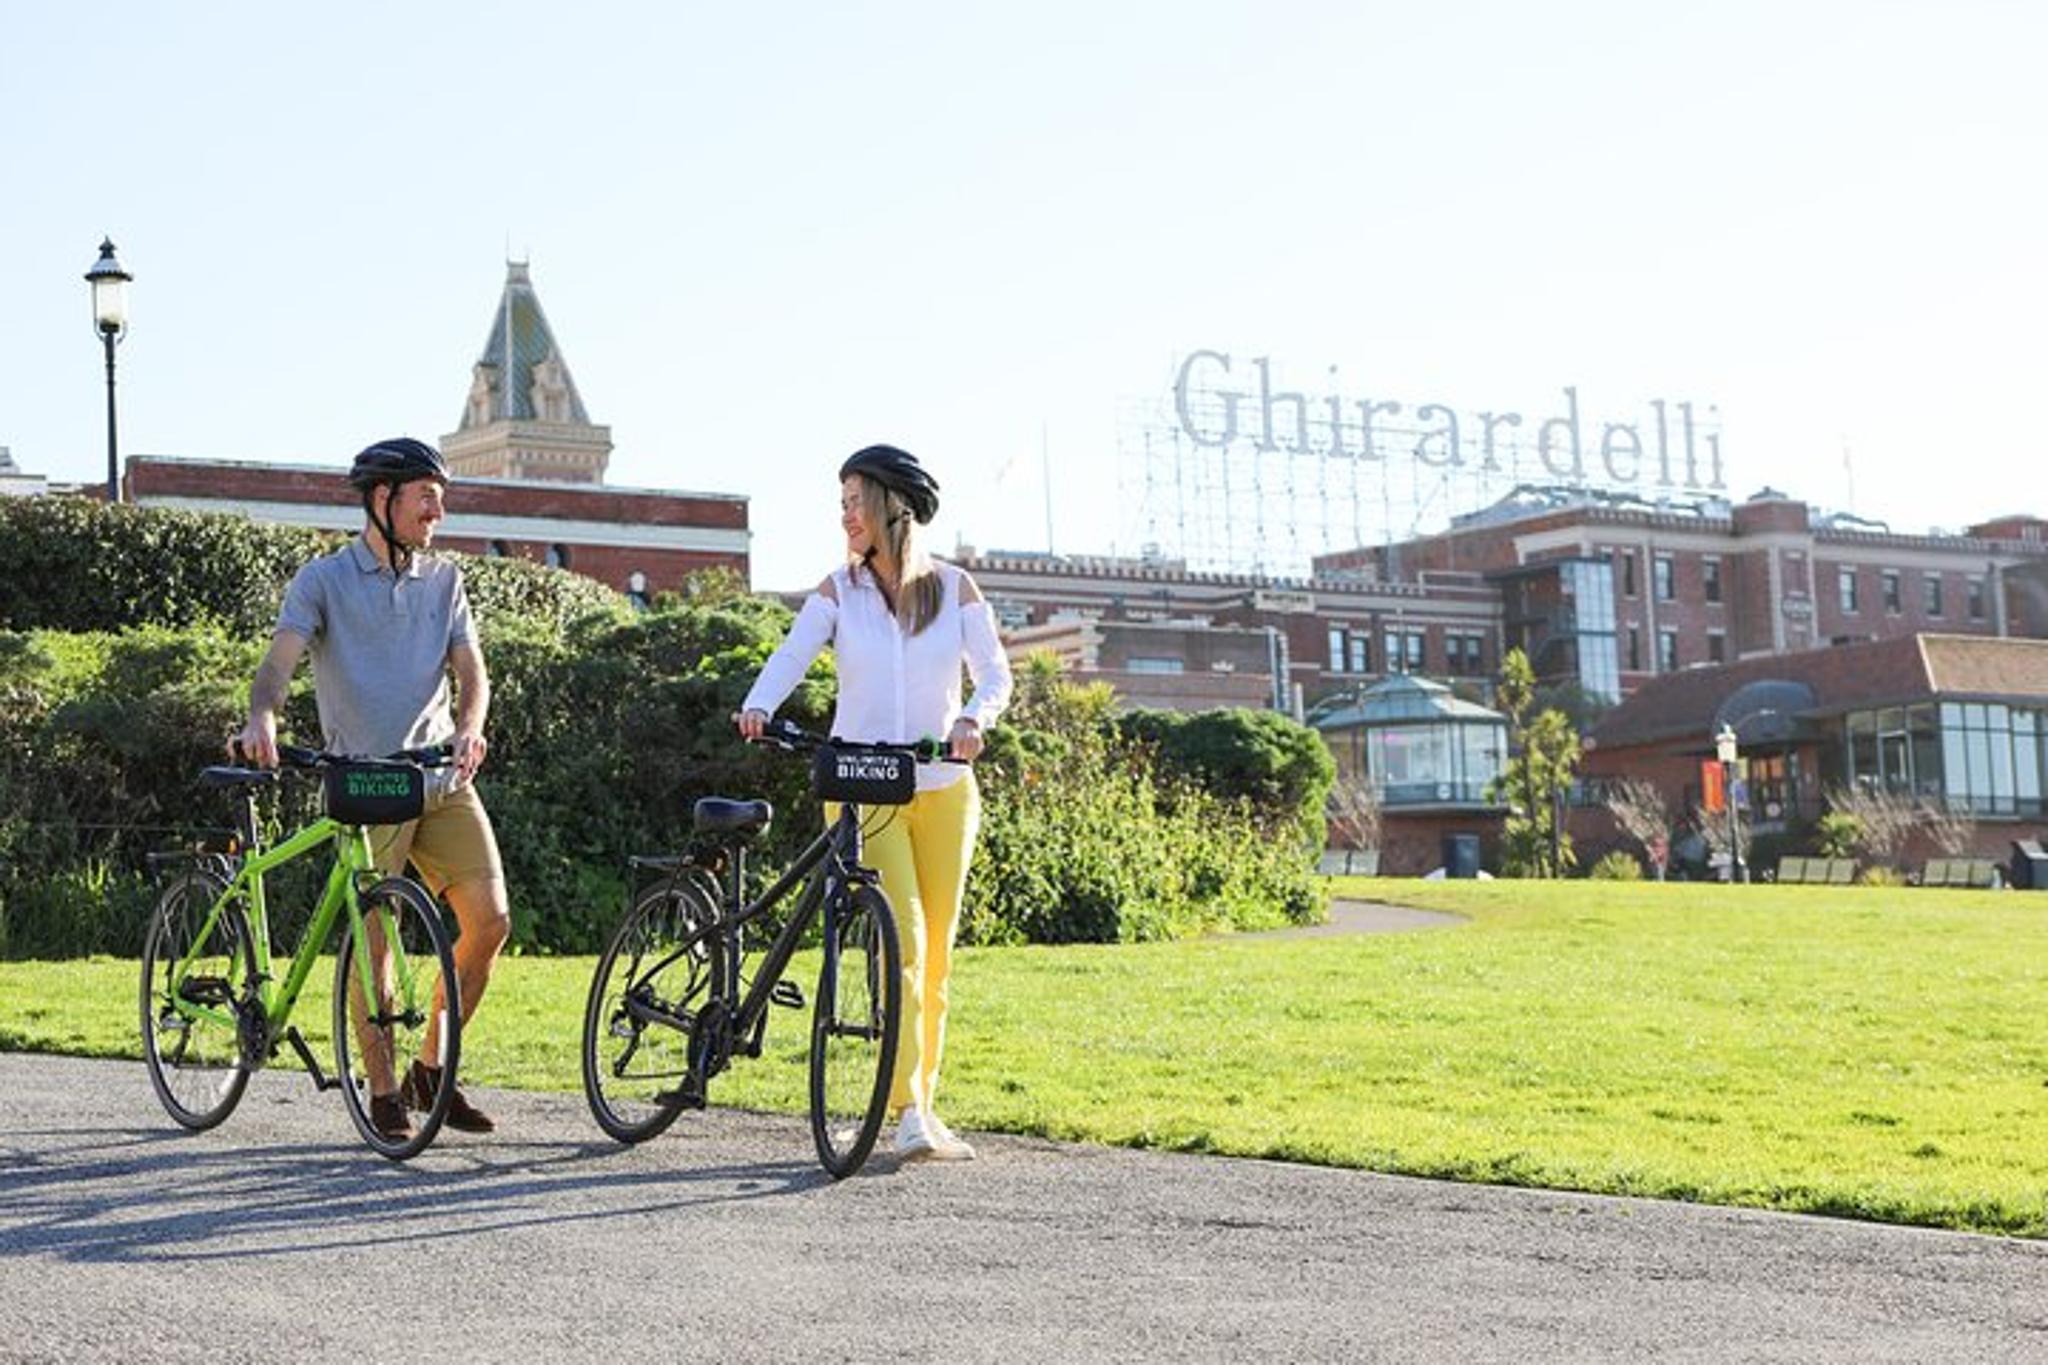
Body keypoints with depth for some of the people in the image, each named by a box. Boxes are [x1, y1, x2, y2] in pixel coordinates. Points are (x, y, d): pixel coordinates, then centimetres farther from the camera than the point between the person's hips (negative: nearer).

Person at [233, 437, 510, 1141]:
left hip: (442, 777, 4)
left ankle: (432, 1070, 11)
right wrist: (262, 717, -35)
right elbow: (281, 658, -13)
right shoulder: (326, 578, 0)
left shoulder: (444, 579, 12)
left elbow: (471, 669, 4)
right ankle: (383, 1091, 7)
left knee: (490, 918, -6)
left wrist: (468, 730, -18)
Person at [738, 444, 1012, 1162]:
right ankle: (910, 1113, -18)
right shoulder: (837, 592, 3)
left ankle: (921, 1103, 18)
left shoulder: (955, 589, 4)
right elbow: (791, 656, -9)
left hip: (943, 789, 2)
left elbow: (994, 672, 0)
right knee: (902, 941, -16)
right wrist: (758, 706, -29)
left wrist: (973, 719, -22)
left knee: (936, 956, 6)